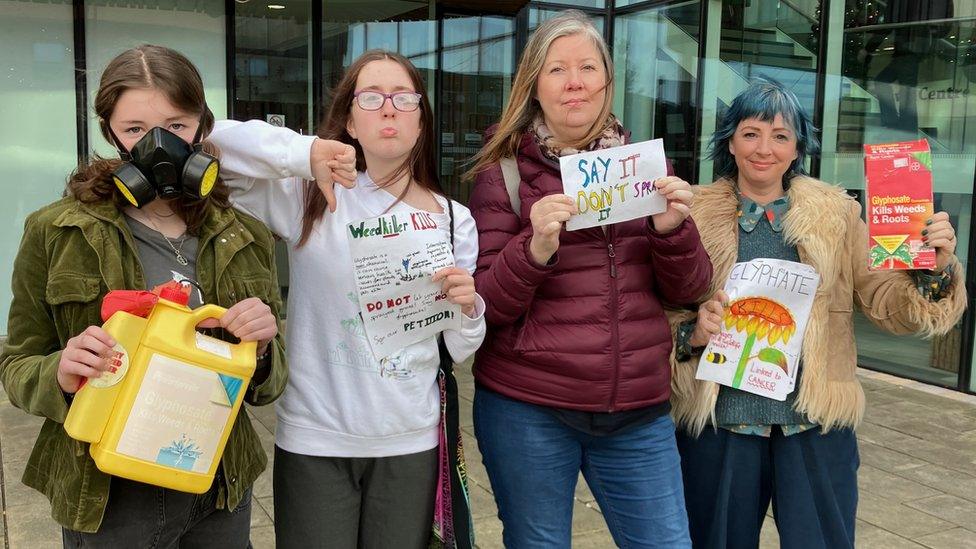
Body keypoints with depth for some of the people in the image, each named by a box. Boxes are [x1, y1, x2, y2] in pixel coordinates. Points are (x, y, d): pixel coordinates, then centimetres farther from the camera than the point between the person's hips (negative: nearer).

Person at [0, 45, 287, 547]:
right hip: (108, 497, -2)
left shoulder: (245, 239, -1)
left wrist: (260, 349, -17)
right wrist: (60, 374, -24)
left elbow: (264, 388, 5)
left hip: (221, 488, 3)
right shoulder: (56, 233, -9)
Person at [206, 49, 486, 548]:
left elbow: (457, 351, 8)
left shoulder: (453, 220, 2)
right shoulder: (312, 195, -5)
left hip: (411, 443, 2)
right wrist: (305, 153, -26)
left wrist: (466, 308, -14)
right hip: (313, 440, -2)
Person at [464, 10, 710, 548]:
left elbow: (686, 290, 5)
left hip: (639, 412, 3)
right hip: (527, 412, -3)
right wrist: (535, 248, -25)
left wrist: (673, 228, -14)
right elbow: (484, 307, -8)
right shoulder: (504, 171, -3)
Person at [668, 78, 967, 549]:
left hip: (816, 426, 1)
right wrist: (693, 333, -20)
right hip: (719, 422, 0)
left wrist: (933, 271, -17)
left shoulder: (836, 215, 4)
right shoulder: (695, 215, -1)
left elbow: (886, 303, 0)